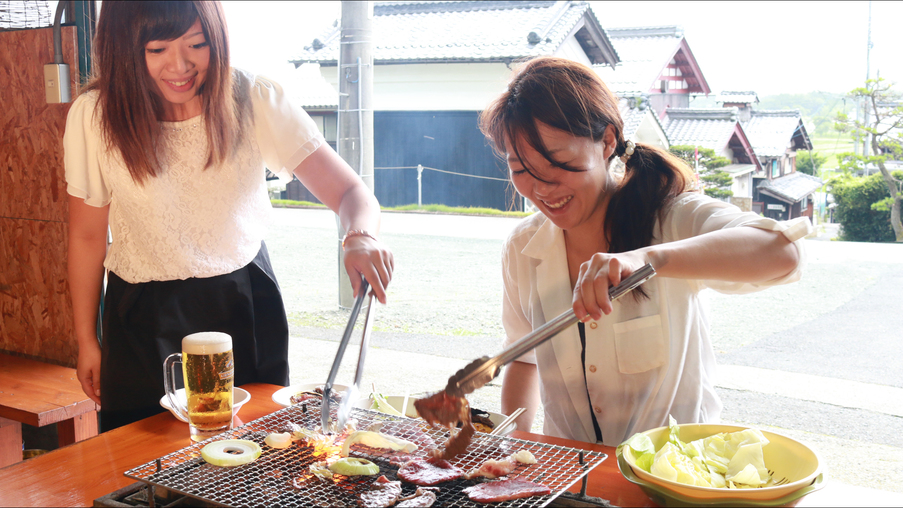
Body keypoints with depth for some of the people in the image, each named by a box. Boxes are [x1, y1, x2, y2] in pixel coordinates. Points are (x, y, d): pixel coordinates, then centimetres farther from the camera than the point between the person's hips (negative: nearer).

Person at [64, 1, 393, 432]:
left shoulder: (256, 102, -16)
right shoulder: (94, 117, -15)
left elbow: (350, 193, -16)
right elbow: (87, 236, -2)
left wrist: (361, 236, -40)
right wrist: (86, 340, 5)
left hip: (244, 303, 1)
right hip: (145, 318, 0)